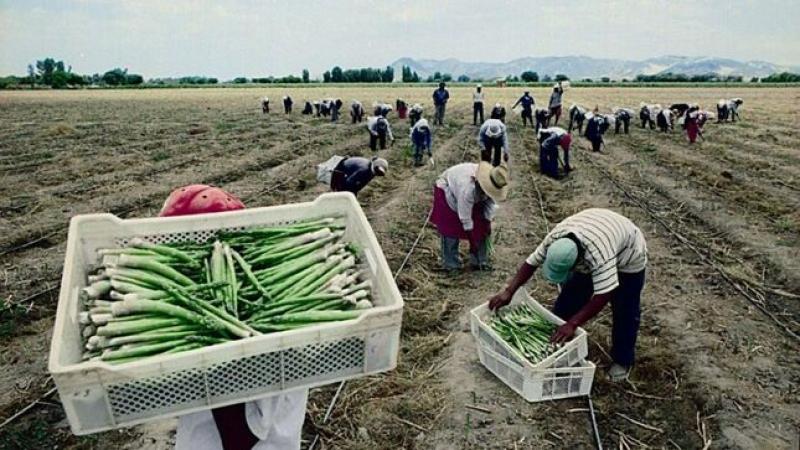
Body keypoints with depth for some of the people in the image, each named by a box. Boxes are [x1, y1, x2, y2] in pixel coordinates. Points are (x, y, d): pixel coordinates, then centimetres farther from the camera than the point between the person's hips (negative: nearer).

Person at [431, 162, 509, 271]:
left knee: (480, 228, 0)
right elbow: (465, 217, -36)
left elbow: (491, 205, -10)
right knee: (451, 229, -12)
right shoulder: (468, 188, -44)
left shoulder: (493, 184, -26)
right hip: (447, 192, -6)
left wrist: (487, 225, -15)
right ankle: (451, 265, 0)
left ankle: (480, 262, 10)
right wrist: (472, 239, -30)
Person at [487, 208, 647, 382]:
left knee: (624, 311, -1)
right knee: (569, 296, 5)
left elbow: (602, 296, -45)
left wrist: (572, 324, -45)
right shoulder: (554, 238, -31)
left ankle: (623, 361, 19)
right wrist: (508, 292, -24)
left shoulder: (599, 254, -47)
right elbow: (531, 263, -19)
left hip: (627, 258, -5)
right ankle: (557, 342, 21)